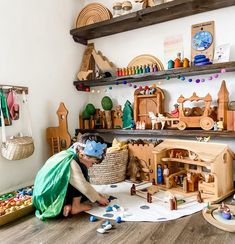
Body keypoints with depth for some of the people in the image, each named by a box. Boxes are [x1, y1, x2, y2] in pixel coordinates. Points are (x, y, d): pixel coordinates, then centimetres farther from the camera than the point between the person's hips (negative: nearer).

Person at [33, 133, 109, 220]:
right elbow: (84, 186, -21)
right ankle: (75, 206, -6)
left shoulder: (68, 154, 4)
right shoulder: (71, 163, -24)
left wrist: (96, 194, 10)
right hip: (48, 200, -9)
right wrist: (99, 198, -5)